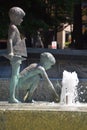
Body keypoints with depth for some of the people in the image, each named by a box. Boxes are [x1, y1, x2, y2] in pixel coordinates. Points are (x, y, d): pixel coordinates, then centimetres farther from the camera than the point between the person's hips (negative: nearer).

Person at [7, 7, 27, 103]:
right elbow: (10, 40, -22)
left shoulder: (14, 27, 22)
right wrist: (11, 52, -33)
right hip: (16, 54, -10)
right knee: (15, 75, -11)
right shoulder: (13, 27, -9)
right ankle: (12, 97, -11)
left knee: (16, 75, 10)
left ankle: (12, 97, 13)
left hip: (17, 55, 10)